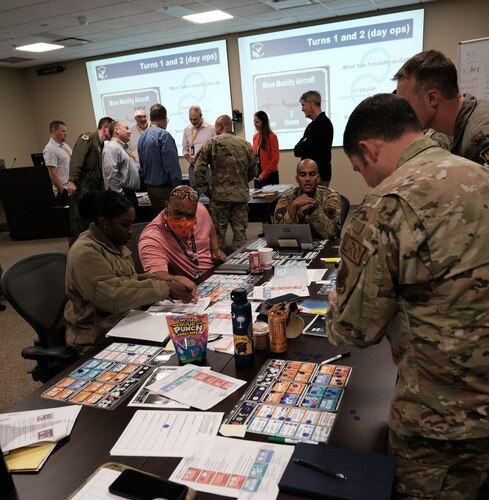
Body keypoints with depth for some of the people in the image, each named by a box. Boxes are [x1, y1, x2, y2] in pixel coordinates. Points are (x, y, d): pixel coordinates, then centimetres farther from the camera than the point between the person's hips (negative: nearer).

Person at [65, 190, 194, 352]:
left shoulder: (115, 244, 7)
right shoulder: (85, 252, -20)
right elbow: (112, 296, -30)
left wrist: (153, 280, -2)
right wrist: (163, 288, -25)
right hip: (97, 340, -8)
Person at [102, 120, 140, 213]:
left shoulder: (125, 148, 20)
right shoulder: (112, 148, -12)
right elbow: (111, 175, -22)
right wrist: (120, 196, -21)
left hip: (131, 194, 10)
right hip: (122, 195, -10)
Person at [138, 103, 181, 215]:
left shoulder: (142, 137, 9)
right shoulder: (163, 135, -15)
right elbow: (172, 164, -18)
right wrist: (178, 187, -13)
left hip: (150, 188, 8)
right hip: (165, 189, -8)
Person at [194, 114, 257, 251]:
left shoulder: (212, 142, -2)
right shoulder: (246, 145, 8)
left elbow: (199, 169, -6)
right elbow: (253, 172, 12)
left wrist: (204, 189, 2)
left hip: (220, 195, -3)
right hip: (241, 195, 3)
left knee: (218, 232, 6)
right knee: (240, 232, 8)